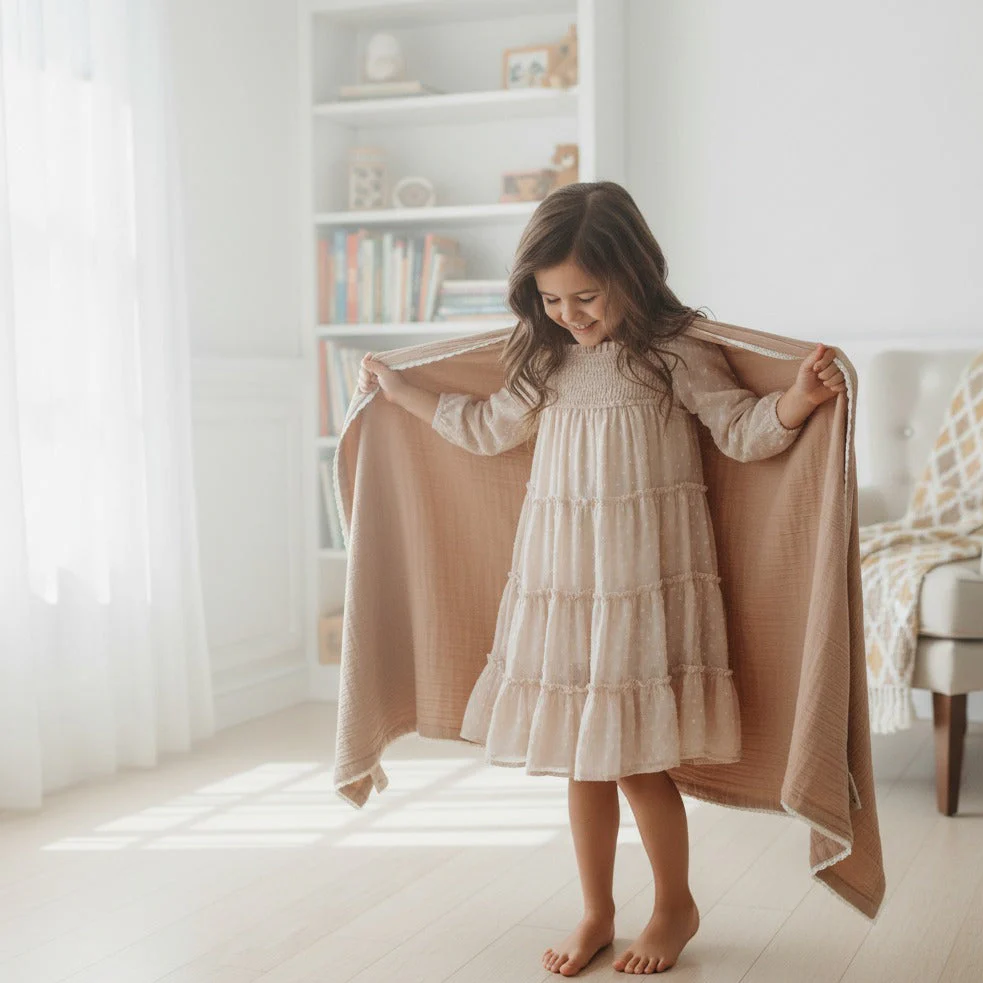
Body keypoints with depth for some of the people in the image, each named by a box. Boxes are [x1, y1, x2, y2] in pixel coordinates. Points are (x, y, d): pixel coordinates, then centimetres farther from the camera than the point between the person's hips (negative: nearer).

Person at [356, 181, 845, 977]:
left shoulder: (674, 350, -5)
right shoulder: (548, 360, 11)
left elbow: (743, 430, -6)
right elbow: (489, 427, 26)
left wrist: (798, 400, -26)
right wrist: (399, 390, 31)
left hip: (644, 579, -5)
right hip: (559, 578, 6)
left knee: (639, 759, -1)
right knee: (581, 757, 11)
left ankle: (676, 904, 23)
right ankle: (597, 914, 27)